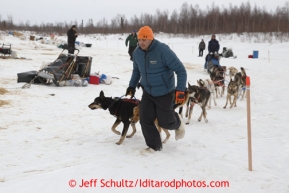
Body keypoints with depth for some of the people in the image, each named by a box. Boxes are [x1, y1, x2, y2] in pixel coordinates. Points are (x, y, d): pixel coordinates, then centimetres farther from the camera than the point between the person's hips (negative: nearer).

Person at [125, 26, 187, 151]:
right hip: (147, 92, 5)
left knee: (165, 122, 4)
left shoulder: (163, 50, -23)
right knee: (145, 120, -1)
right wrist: (132, 86, 12)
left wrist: (180, 90, -28)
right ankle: (154, 146, 18)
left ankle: (177, 122, 40)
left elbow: (181, 70, -21)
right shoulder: (137, 52, -4)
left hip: (164, 93, -5)